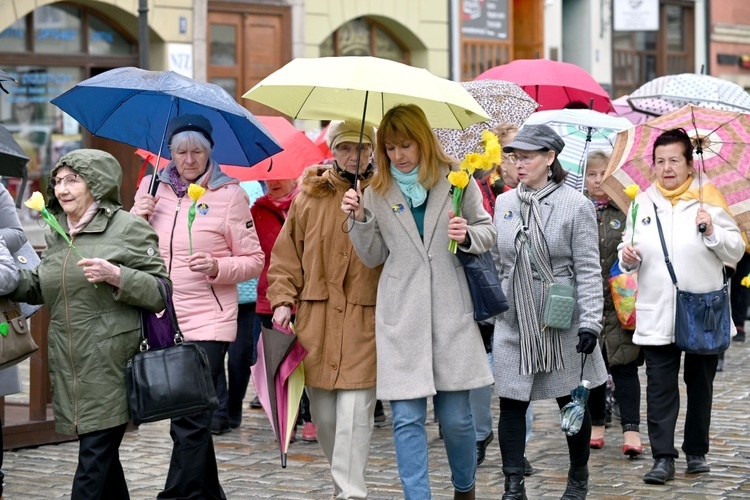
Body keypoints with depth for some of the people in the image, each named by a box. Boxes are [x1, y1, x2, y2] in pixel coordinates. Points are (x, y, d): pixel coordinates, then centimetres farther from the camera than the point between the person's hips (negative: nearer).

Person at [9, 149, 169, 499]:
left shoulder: (127, 227, -4)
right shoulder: (55, 234, 15)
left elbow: (162, 291, -6)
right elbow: (39, 289, 25)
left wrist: (117, 276, -19)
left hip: (110, 363, -6)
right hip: (69, 364, 6)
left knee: (94, 459, -8)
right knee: (102, 454, 13)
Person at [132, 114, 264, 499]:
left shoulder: (229, 194, -2)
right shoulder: (153, 188, 9)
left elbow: (254, 261, 0)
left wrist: (217, 268, -18)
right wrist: (137, 218, -3)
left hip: (207, 321, -4)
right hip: (162, 319, 5)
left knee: (190, 422, -10)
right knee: (191, 420, 13)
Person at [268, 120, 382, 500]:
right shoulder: (309, 194, 7)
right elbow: (287, 253, 11)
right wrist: (282, 300, 3)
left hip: (364, 322, -2)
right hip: (315, 319, 3)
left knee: (354, 410, -10)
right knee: (322, 412, 10)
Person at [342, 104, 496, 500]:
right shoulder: (377, 192, 7)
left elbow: (487, 231, 11)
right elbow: (373, 257, 10)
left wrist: (467, 236, -11)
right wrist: (359, 220, -6)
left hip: (450, 314, -1)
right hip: (401, 317, 1)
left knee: (456, 416, 6)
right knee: (407, 419, -2)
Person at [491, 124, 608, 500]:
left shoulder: (576, 205, -7)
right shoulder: (503, 203, 7)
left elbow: (588, 269, -8)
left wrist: (590, 321, -13)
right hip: (513, 321, 3)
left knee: (572, 401, 9)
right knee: (511, 403, -1)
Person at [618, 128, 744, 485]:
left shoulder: (708, 197, -1)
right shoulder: (643, 202, 6)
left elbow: (735, 252, -1)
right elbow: (631, 248, 13)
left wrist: (712, 232, -18)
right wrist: (628, 257, -9)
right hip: (656, 315, 1)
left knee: (700, 385, 11)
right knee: (660, 387, -1)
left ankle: (696, 451, 24)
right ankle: (663, 458, 1)